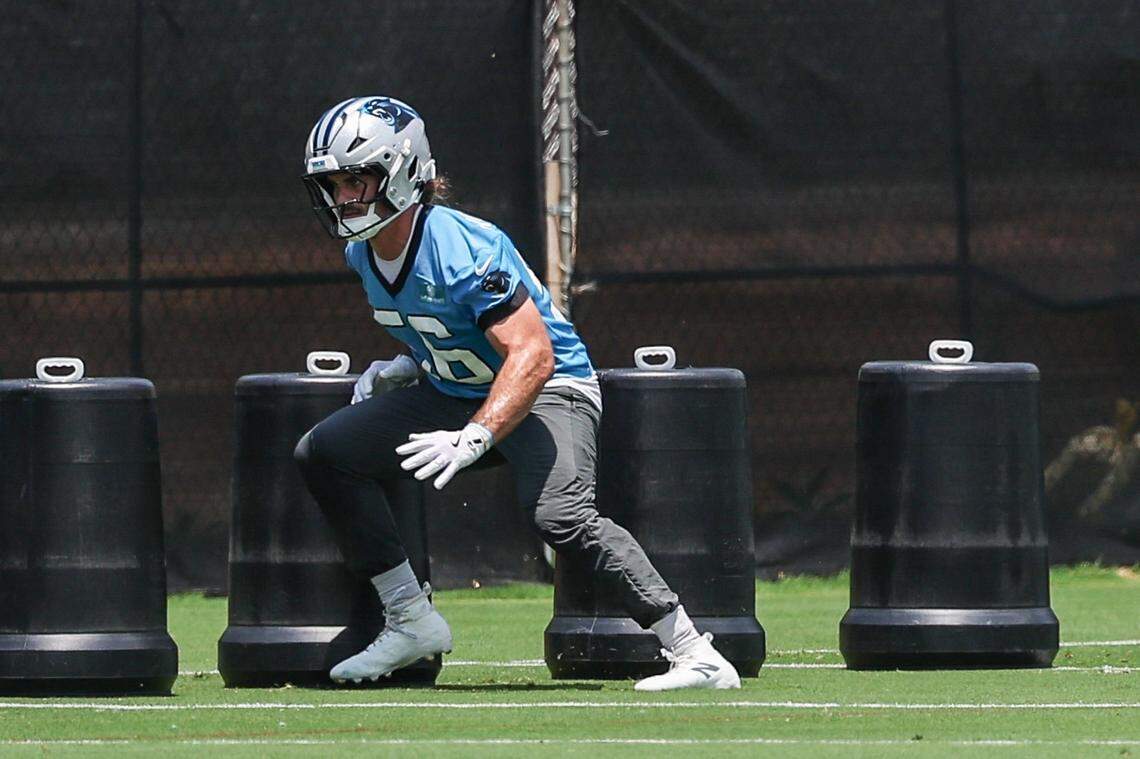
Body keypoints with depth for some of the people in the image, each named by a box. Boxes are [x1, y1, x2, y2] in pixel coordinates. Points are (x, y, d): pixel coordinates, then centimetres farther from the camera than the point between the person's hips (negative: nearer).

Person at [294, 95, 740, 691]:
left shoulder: (464, 249, -27)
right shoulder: (363, 254, -1)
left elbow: (533, 356, -34)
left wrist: (473, 439, -44)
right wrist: (406, 366, 0)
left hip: (544, 390, -9)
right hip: (451, 390, 9)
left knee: (558, 515, -33)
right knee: (324, 452, -3)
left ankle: (694, 655, -31)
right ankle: (411, 620, 2)